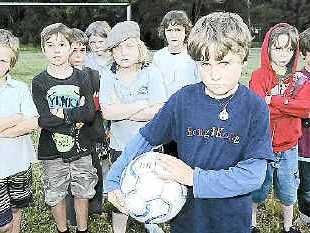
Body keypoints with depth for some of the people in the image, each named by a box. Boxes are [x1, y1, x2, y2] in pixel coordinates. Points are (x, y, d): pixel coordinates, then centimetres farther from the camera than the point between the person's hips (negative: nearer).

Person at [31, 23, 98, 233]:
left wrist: (63, 113, -17)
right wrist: (76, 116, -17)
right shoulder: (39, 82, -6)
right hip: (52, 152, 0)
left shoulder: (82, 78, -2)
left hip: (81, 148, 1)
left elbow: (91, 114, -10)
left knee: (82, 193, 14)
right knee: (55, 196, 13)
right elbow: (43, 121, -16)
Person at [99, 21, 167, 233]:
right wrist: (143, 104, -18)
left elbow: (158, 112, -18)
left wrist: (121, 111, -16)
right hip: (120, 147, 1)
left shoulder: (152, 74, -8)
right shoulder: (109, 79, -3)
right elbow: (107, 112, -17)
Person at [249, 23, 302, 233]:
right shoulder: (259, 76, -10)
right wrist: (290, 106, -18)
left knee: (288, 190, 19)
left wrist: (274, 101, -20)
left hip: (289, 146, 4)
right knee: (258, 188, 14)